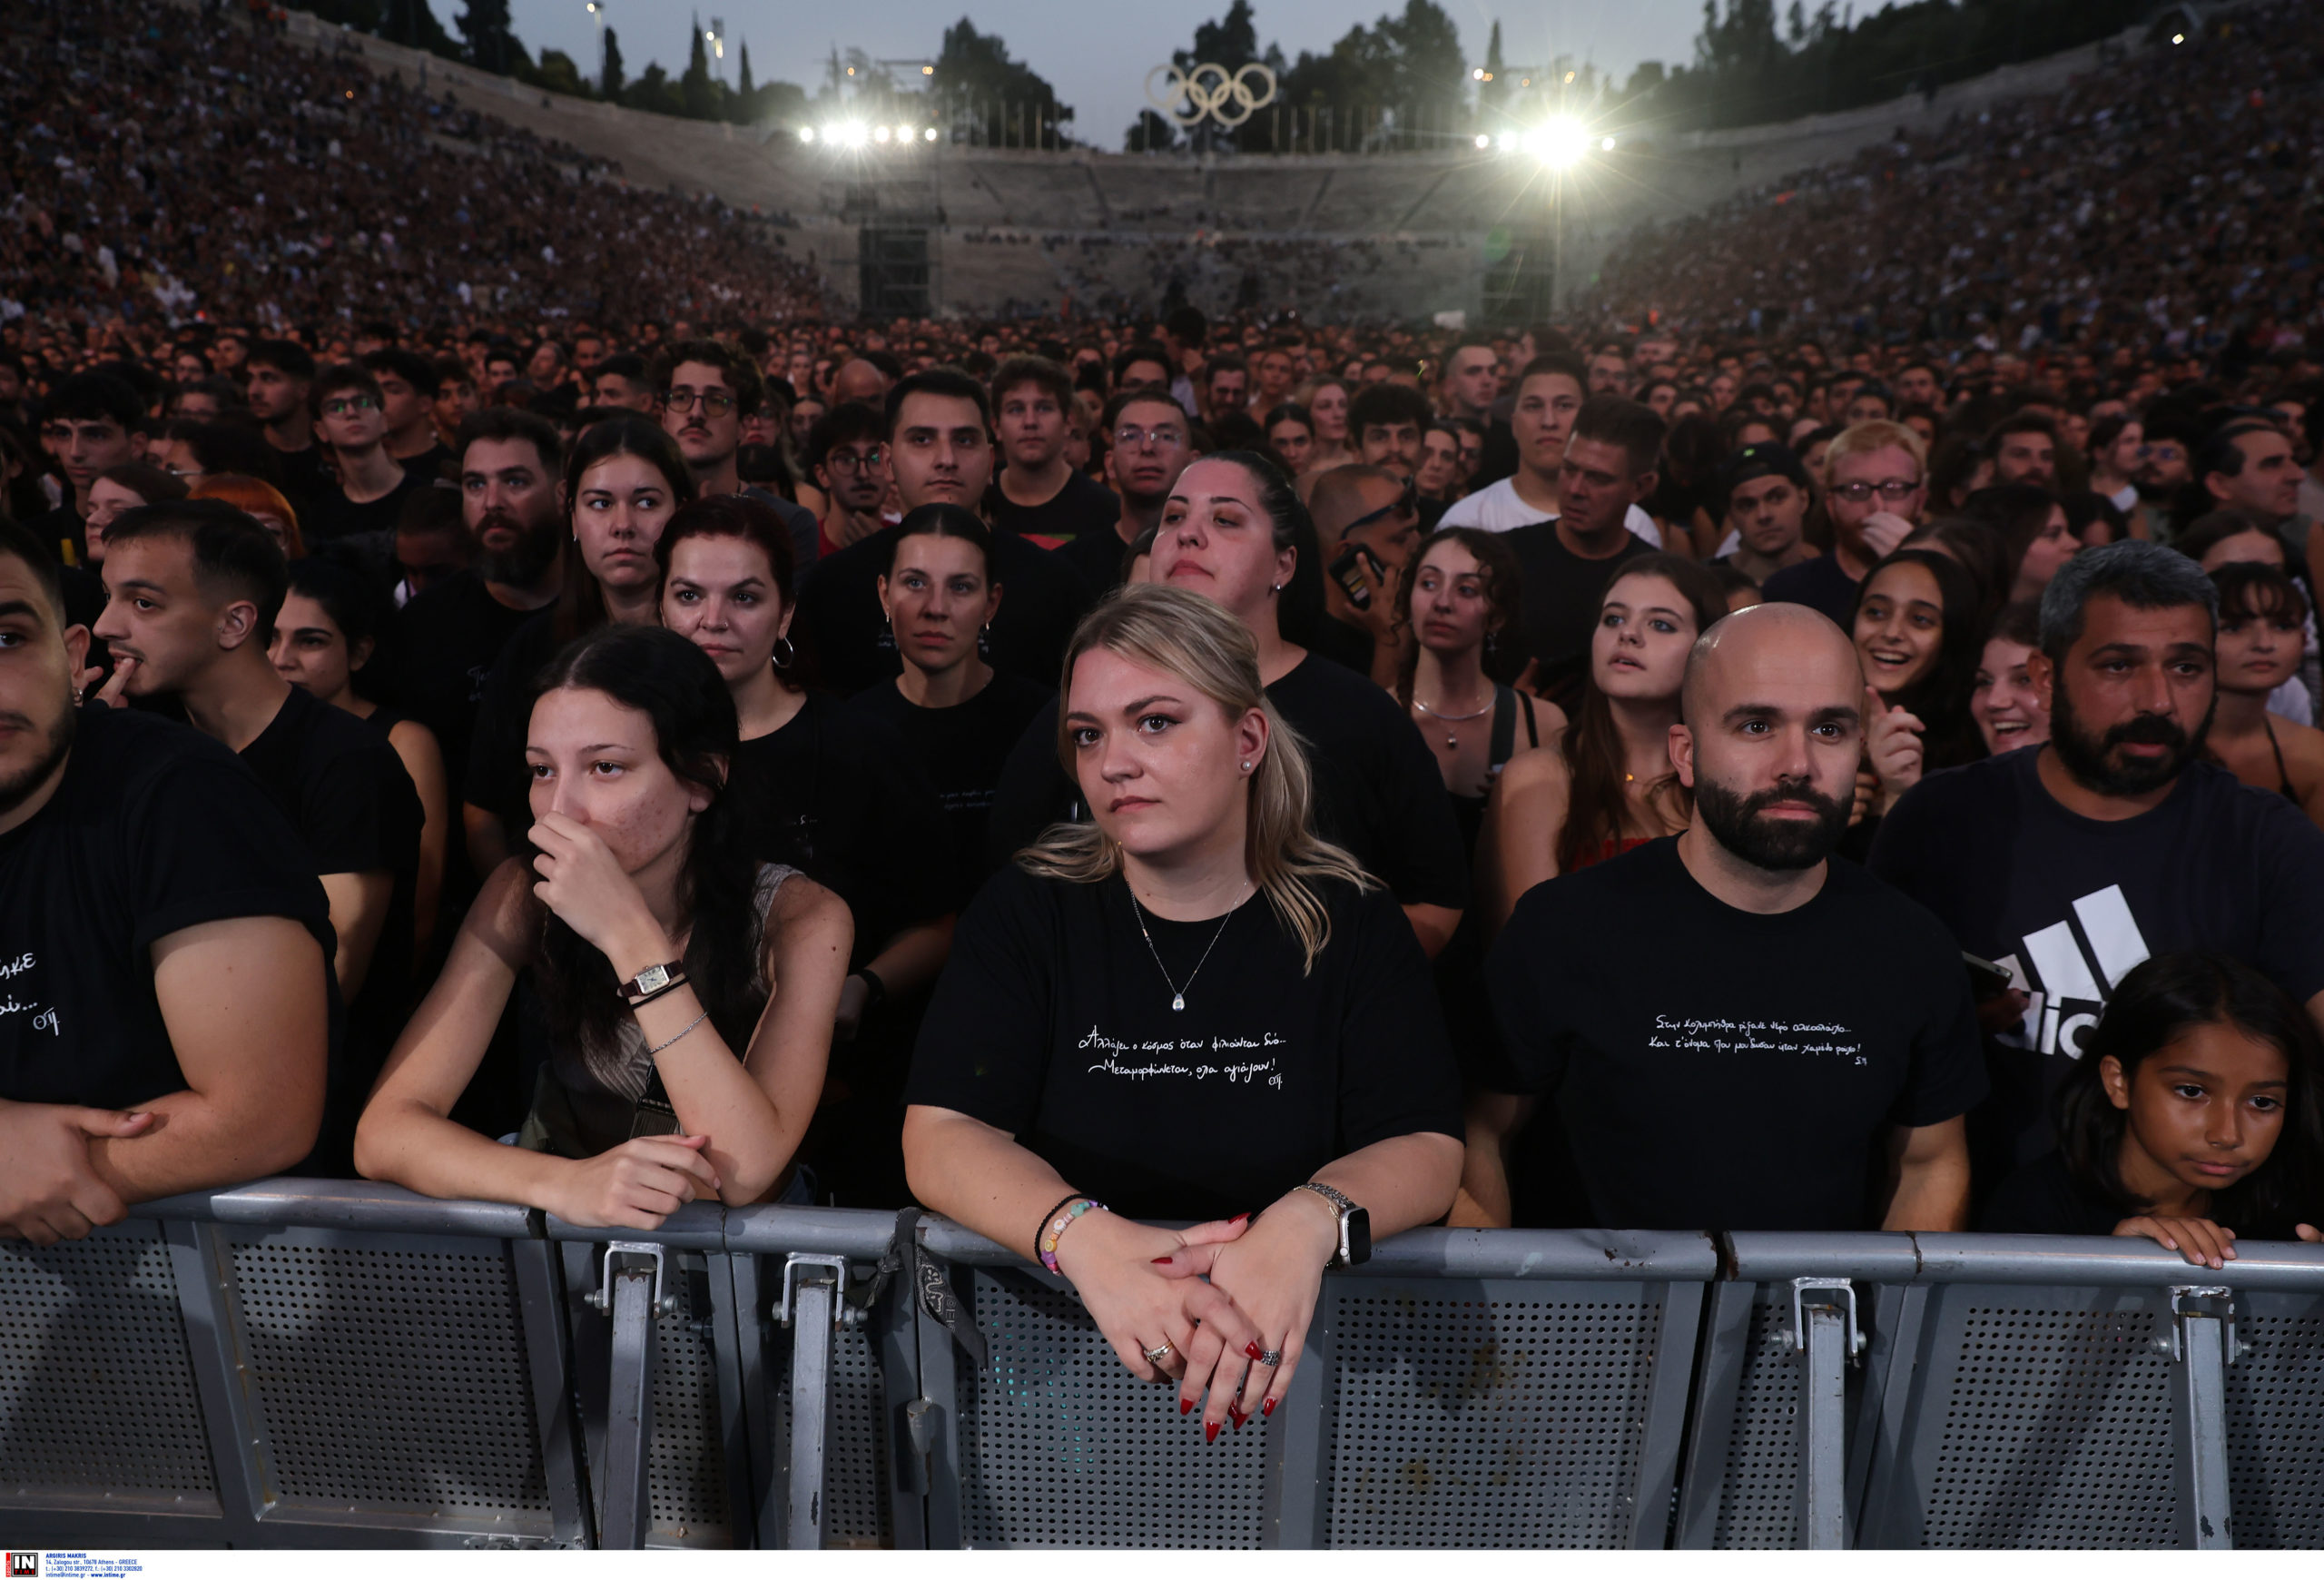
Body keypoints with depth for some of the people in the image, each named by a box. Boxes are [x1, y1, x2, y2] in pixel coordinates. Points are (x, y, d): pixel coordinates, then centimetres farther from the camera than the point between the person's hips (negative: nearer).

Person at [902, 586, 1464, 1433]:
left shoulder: (1350, 923, 1)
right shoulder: (1028, 910, 1)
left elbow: (1425, 1149, -7)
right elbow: (941, 1140, -10)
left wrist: (1310, 1221, -30)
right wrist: (1084, 1238, -30)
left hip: (1293, 1333, 0)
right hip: (1055, 1333, 0)